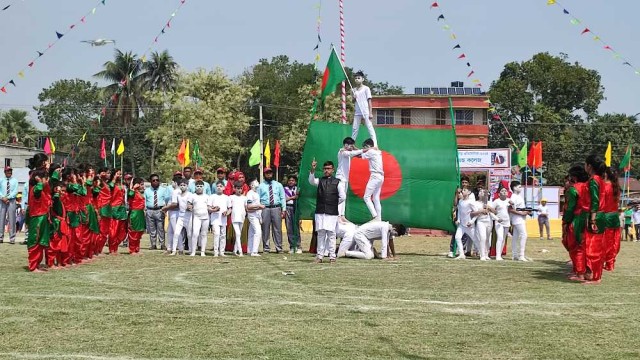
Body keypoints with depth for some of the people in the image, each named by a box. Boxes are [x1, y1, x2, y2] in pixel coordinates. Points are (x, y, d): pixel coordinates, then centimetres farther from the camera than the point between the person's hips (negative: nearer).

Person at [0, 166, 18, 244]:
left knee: (12, 219, -3)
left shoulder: (15, 180, 6)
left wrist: (8, 197, -14)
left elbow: (15, 191, -3)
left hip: (11, 201, -1)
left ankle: (12, 238, -1)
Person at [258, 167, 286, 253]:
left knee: (277, 228, -1)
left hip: (276, 208, 1)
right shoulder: (261, 186, 9)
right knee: (265, 229, 1)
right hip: (265, 209, -1)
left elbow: (282, 197, 9)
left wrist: (284, 209, 1)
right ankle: (265, 248, 9)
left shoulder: (278, 185, 13)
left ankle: (279, 248, 4)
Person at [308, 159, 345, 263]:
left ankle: (332, 256, 4)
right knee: (320, 234, 4)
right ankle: (319, 256, 7)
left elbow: (342, 197, 2)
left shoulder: (337, 182, 4)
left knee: (331, 234, -1)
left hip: (332, 213, -2)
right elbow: (311, 181, -12)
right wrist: (312, 170, -26)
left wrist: (335, 204, 7)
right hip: (320, 212, 2)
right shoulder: (319, 181, 10)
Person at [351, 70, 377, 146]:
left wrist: (370, 113, -11)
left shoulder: (366, 88, -3)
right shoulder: (354, 90, 12)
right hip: (357, 112, 5)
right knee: (354, 129, 8)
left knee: (370, 128, -9)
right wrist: (354, 98, -5)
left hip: (365, 112, -5)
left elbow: (369, 101, -5)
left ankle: (375, 144, -14)